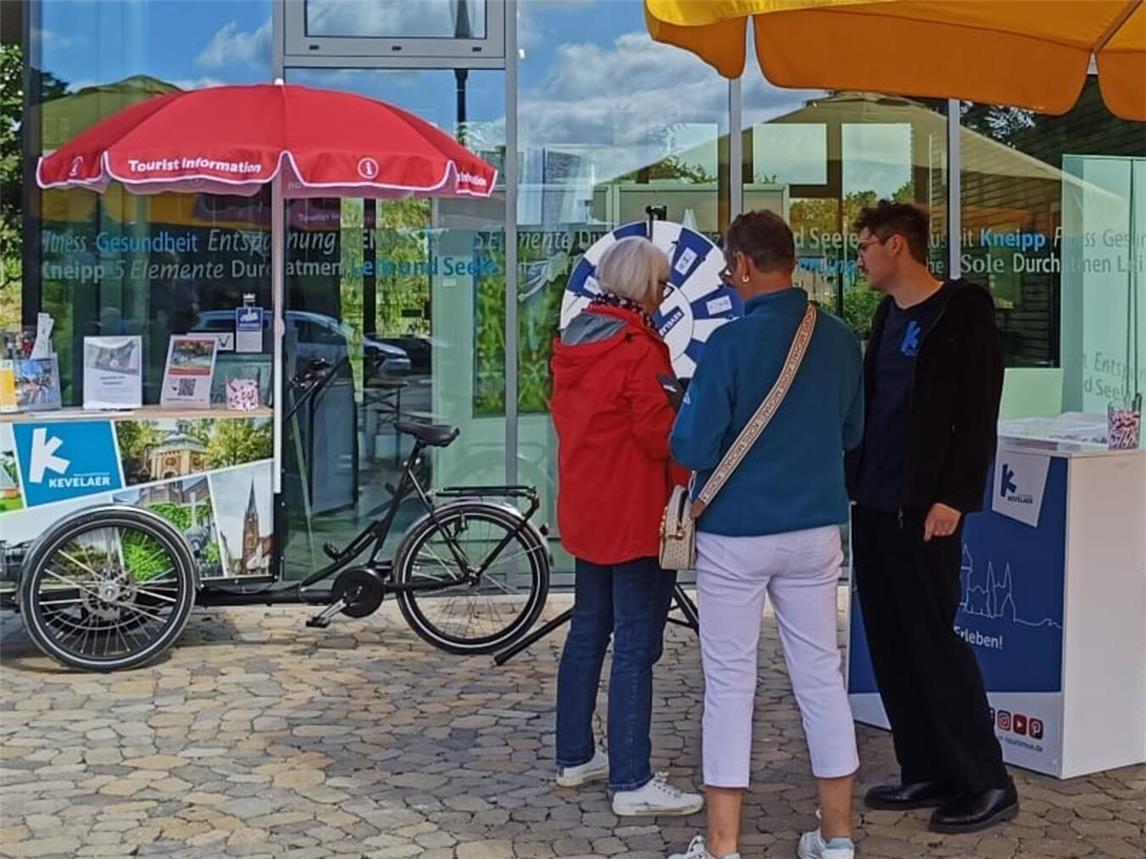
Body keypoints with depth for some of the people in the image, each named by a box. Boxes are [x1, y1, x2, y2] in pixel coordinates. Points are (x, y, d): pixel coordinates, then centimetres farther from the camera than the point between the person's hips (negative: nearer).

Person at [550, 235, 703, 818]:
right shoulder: (639, 347, -18)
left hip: (585, 511, 9)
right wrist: (689, 484, -5)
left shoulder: (574, 339, 9)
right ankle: (632, 782, -1)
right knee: (636, 648, -5)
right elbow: (659, 432, -20)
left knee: (587, 632, 18)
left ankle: (574, 757, 27)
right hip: (635, 515, -9)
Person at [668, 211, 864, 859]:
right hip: (817, 528, 5)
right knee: (822, 676, 12)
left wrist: (683, 425, 6)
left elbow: (692, 449, -14)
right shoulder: (840, 339, 0)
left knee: (730, 684, 4)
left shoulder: (731, 343, -16)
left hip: (736, 533, -4)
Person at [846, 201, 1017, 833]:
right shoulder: (888, 315, 15)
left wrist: (954, 497, -19)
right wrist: (855, 481, 11)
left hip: (922, 509, -8)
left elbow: (978, 412, -13)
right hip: (872, 506, 8)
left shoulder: (962, 311, -8)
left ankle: (986, 784, 5)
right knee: (890, 645, 9)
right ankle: (925, 773, 18)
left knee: (933, 642, -5)